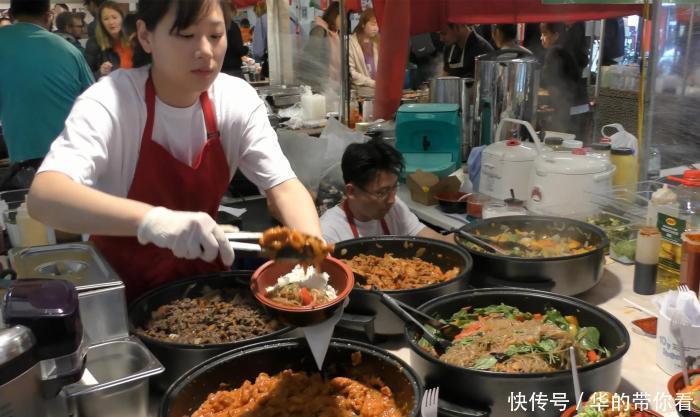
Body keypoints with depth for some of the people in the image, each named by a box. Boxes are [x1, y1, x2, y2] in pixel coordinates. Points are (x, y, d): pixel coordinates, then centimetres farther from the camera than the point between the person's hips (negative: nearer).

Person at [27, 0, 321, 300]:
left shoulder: (238, 99, -8)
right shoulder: (108, 102, -20)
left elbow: (284, 186, -12)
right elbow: (42, 197, -34)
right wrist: (151, 219, -51)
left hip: (203, 279, 3)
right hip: (123, 290, -2)